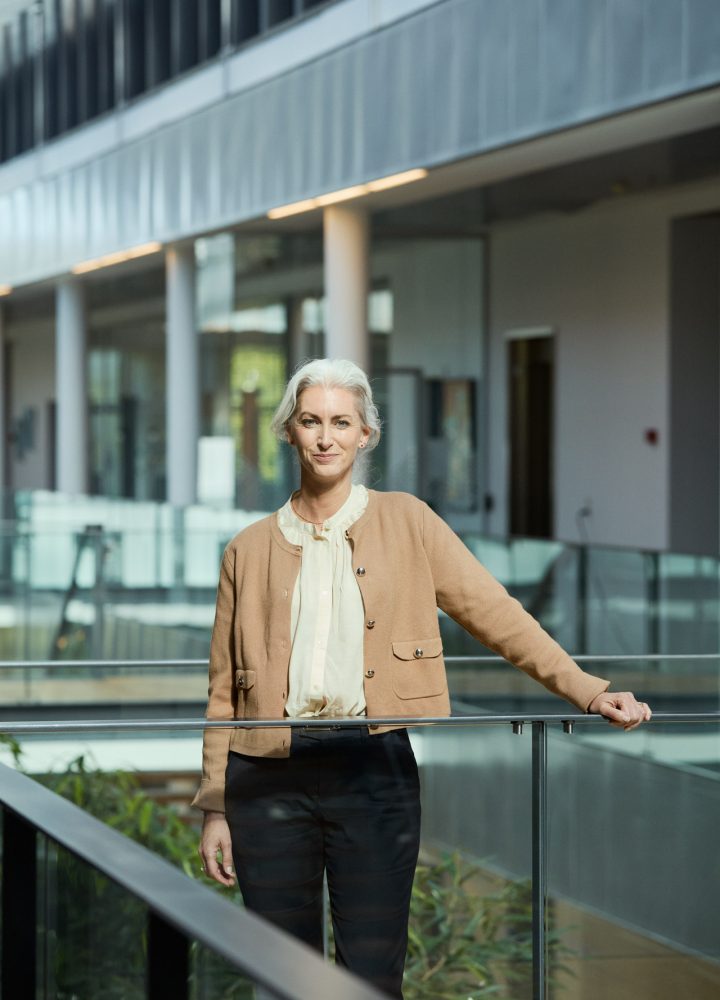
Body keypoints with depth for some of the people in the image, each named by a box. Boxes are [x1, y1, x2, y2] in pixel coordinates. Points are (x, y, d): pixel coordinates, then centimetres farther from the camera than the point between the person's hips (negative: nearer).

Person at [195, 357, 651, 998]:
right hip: (269, 775, 1)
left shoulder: (405, 522, 9)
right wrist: (216, 806, 7)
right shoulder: (251, 550, 11)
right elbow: (226, 689, 12)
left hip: (374, 770, -1)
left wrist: (587, 691, -7)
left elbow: (495, 613, 4)